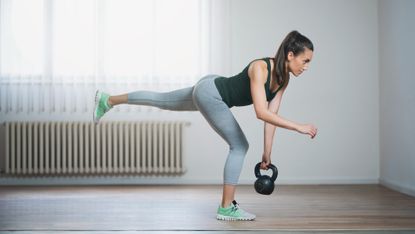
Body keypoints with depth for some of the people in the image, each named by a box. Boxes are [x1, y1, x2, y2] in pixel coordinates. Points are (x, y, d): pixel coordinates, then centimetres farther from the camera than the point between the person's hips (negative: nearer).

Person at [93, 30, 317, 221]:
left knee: (161, 100, 22)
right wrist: (298, 127, -38)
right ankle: (226, 208, -1)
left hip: (211, 93, 8)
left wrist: (267, 153, 0)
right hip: (209, 91, -8)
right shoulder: (260, 68, -30)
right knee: (240, 146, -9)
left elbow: (272, 116, 0)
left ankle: (107, 101, 40)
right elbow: (261, 113, -38)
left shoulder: (283, 79, -5)